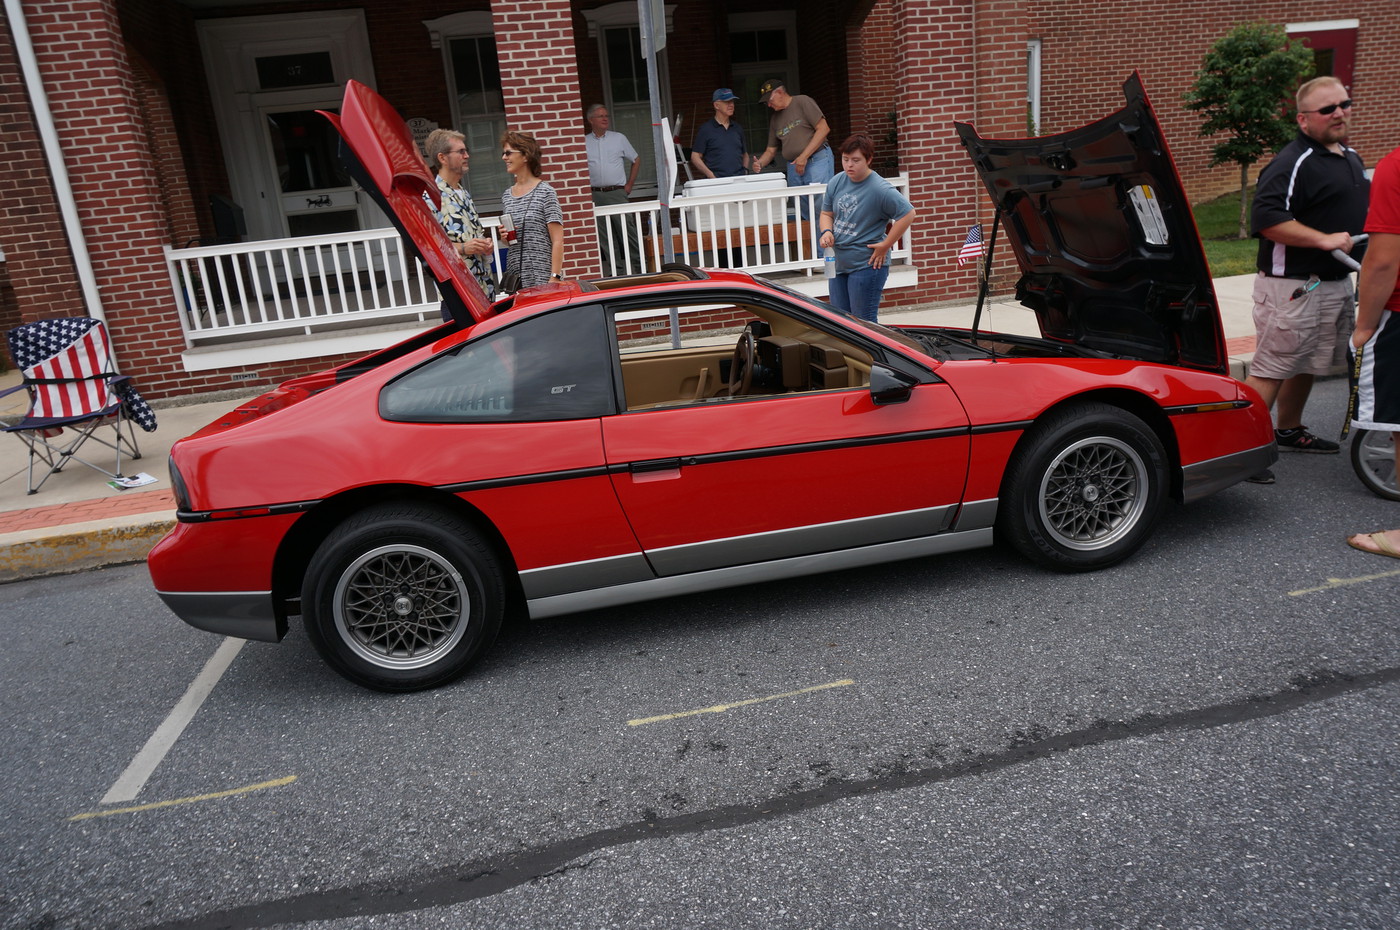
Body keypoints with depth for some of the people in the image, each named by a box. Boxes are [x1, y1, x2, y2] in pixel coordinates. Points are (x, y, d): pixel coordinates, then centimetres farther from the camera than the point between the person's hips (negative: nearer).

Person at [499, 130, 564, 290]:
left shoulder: (545, 192, -4)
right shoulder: (507, 196, 14)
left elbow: (558, 241, -10)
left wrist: (555, 277, -17)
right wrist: (505, 237, 2)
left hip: (542, 276, -5)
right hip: (514, 276, 6)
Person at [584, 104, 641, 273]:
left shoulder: (619, 138, 8)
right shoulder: (583, 142, 7)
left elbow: (636, 161, 14)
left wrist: (629, 185, 7)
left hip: (617, 193, -1)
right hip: (594, 195, 1)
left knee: (627, 230, -4)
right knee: (604, 235, 3)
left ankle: (639, 264, 5)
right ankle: (616, 269, 10)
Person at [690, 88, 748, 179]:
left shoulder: (738, 128, 21)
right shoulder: (706, 129, 6)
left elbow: (745, 154, 30)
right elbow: (695, 156, 2)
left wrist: (745, 170, 10)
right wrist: (710, 175, -10)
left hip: (739, 179, 4)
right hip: (716, 180, -4)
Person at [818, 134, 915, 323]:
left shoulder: (880, 189, -14)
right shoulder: (837, 182, 6)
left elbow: (908, 214, -14)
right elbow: (826, 213, 16)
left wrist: (885, 246, -14)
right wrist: (826, 232, -6)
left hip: (867, 266, -7)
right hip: (838, 263, 7)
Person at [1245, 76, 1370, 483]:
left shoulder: (1351, 158, 17)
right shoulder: (1293, 163, -14)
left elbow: (1360, 212, 31)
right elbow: (1266, 218, -26)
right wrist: (1324, 239, -23)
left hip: (1337, 282, 9)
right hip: (1293, 286, -9)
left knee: (1308, 365, 18)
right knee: (1270, 369, -10)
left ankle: (1289, 431, 34)